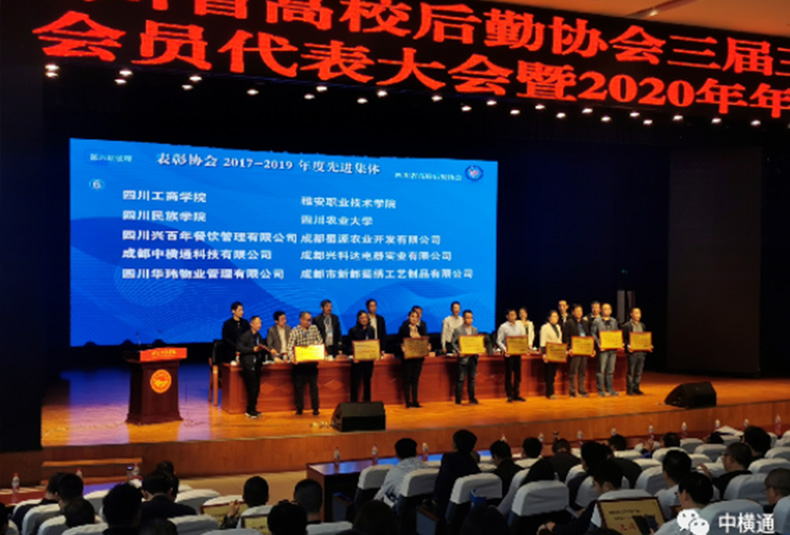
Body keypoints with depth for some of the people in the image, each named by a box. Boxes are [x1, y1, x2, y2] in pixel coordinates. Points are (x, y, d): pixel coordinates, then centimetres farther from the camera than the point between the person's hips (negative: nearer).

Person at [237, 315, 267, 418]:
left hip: (256, 365, 7)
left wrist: (265, 350, -4)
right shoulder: (245, 335, -8)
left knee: (256, 389, 8)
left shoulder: (259, 336, 13)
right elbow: (239, 348, -17)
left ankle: (251, 410, 19)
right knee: (252, 389, -8)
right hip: (248, 365, -7)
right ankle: (250, 410, 3)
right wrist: (253, 349, -21)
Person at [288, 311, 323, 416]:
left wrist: (315, 344, -11)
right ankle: (299, 408, 14)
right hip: (299, 362, -2)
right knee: (298, 385, 4)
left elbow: (320, 341, 10)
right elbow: (290, 346, -11)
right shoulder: (295, 331, -4)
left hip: (312, 361, 2)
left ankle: (315, 408, 13)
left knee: (314, 385, 5)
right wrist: (291, 357, -27)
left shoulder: (314, 328, 7)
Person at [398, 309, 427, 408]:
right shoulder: (403, 328, 0)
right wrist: (402, 348, -22)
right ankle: (408, 402, 2)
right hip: (407, 357, -4)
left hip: (418, 356, 4)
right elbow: (399, 343, -4)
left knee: (415, 379, 7)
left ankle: (415, 401, 11)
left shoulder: (421, 329, 12)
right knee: (407, 379, -2)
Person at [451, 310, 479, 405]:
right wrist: (458, 352, -17)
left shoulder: (475, 329, 13)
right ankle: (458, 400, 2)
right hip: (463, 358, -5)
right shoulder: (458, 330, -4)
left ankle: (472, 398, 17)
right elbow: (453, 343, -5)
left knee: (472, 379, 10)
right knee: (460, 379, -2)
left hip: (473, 357, 5)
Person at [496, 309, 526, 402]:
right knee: (509, 375, 0)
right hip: (508, 353, -5)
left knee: (518, 374, 7)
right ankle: (509, 395, 6)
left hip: (518, 353, 5)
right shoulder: (503, 327, -3)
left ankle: (516, 394, 16)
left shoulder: (520, 327, 11)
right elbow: (499, 341, -7)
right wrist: (505, 350, -21)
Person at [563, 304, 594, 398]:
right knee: (572, 372, -4)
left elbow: (590, 336, 17)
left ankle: (582, 391, 16)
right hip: (574, 351, -5)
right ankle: (572, 392, 0)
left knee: (583, 372, 9)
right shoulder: (568, 323, -1)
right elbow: (565, 338, -6)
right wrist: (568, 349, -17)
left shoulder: (586, 323, 16)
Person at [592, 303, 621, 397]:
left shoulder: (614, 321, 17)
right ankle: (600, 390, -2)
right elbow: (594, 334, -2)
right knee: (601, 370, -5)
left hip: (613, 348, 5)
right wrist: (599, 344, -15)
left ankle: (609, 389, 15)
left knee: (610, 370, 8)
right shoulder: (597, 321, 2)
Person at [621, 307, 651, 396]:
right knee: (630, 372, -1)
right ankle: (629, 390, 4)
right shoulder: (626, 326, -4)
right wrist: (627, 346, -22)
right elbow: (623, 338, -7)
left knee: (639, 372, 9)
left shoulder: (642, 325, 15)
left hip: (641, 351, 6)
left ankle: (636, 388, 17)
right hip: (632, 352, -6)